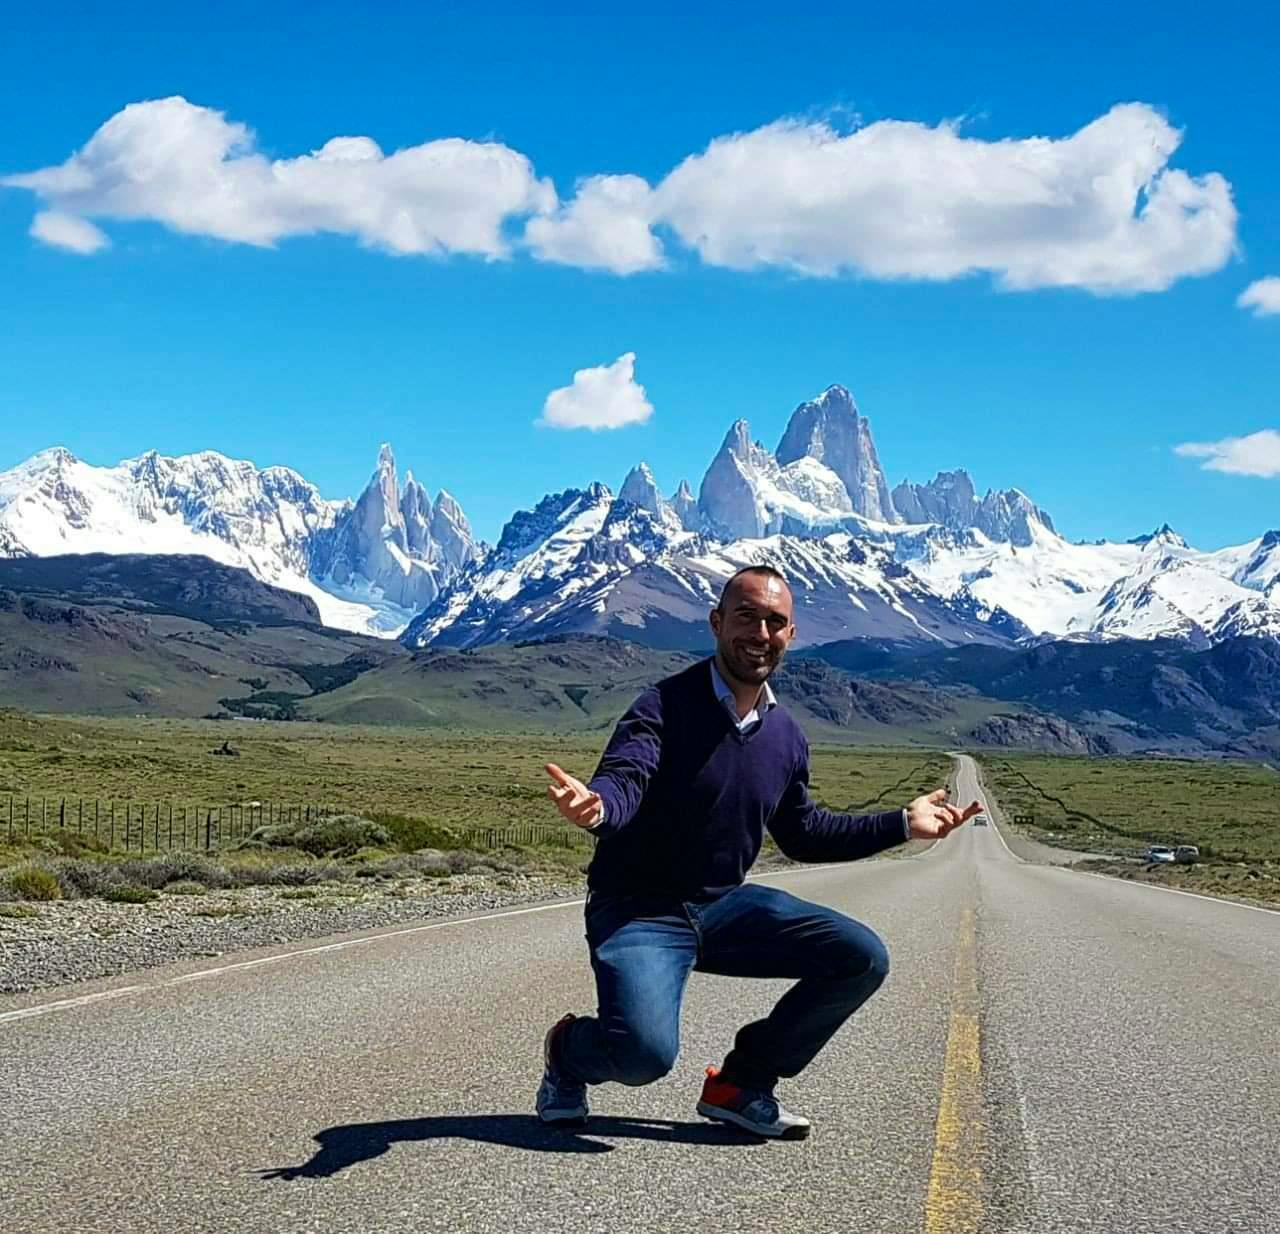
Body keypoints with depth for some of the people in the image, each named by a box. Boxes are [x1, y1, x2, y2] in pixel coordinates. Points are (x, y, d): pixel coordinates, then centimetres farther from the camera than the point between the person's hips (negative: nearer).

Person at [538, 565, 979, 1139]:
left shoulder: (785, 736, 6)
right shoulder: (665, 705, -15)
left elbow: (801, 833, 21)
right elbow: (622, 784, -32)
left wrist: (902, 823, 17)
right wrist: (594, 807, -57)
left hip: (726, 904, 7)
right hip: (639, 910, -6)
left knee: (862, 958, -8)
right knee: (647, 1052, -31)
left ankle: (741, 1085, 6)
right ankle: (570, 1050, 8)